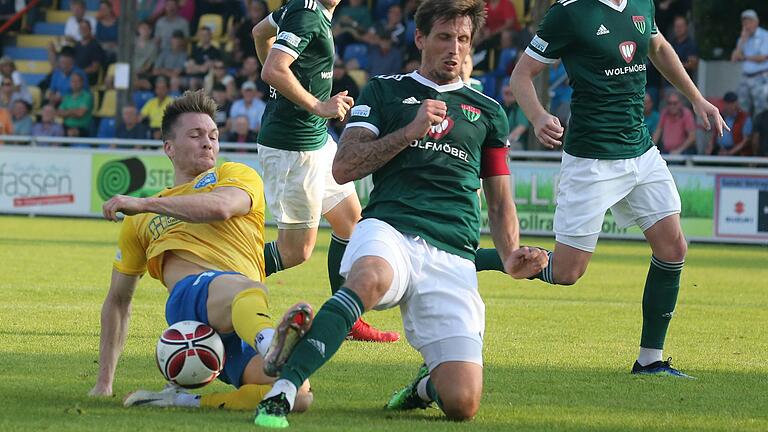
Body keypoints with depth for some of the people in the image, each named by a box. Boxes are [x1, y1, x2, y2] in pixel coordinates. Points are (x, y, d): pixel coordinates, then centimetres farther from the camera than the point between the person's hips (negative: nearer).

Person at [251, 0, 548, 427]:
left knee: (462, 403, -16)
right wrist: (409, 132, -2)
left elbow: (500, 201, 26)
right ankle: (282, 391, -45)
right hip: (389, 231, -2)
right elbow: (344, 167, 7)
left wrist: (511, 256, 7)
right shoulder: (385, 92, 18)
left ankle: (428, 384, 21)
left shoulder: (489, 112, 24)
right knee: (370, 278, -43)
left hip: (454, 258, 2)